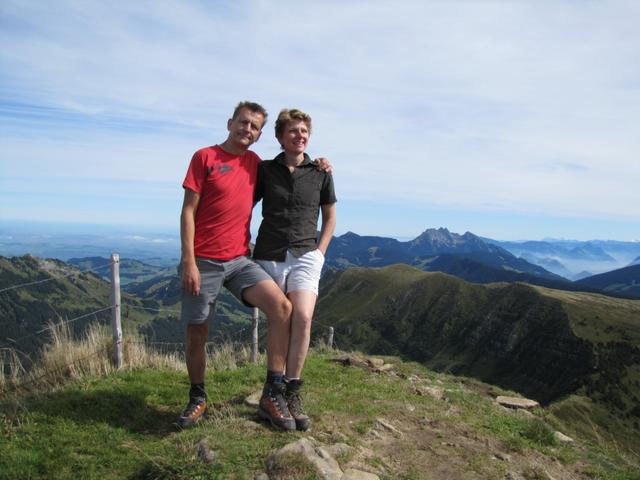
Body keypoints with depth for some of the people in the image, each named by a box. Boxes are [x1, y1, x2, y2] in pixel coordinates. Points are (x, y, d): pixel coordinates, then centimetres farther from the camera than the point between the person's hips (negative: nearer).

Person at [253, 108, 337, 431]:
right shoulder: (265, 170, 4)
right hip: (268, 257, 1)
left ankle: (291, 393, -4)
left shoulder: (321, 172, 5)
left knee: (302, 318, -19)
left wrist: (319, 253, 5)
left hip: (305, 256, 0)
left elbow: (329, 217, 15)